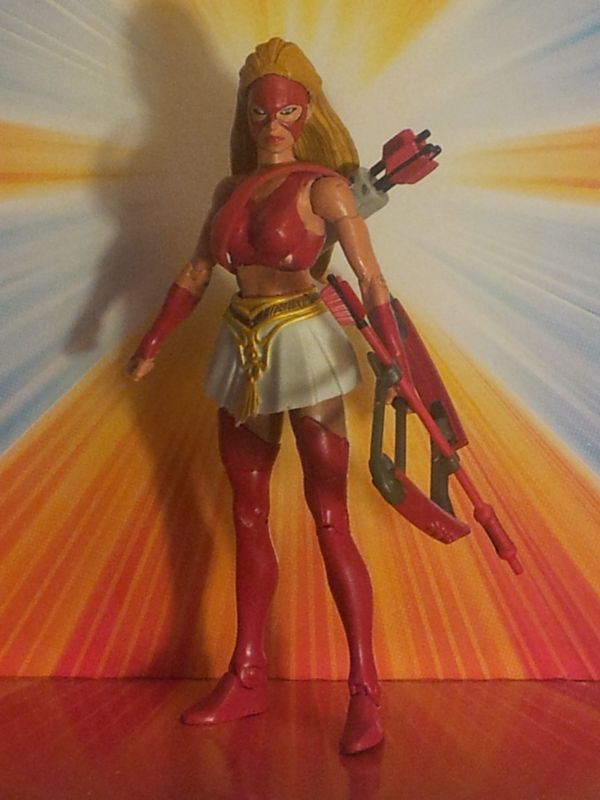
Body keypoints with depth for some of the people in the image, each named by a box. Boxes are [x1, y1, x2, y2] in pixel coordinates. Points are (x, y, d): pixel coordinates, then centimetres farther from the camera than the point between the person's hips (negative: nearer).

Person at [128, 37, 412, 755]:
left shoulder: (323, 187, -4)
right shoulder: (231, 189, 13)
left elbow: (370, 280, -13)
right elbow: (195, 276, 18)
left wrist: (398, 361, -25)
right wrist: (151, 346, 19)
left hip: (304, 349, -6)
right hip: (242, 350, 6)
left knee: (329, 519, -7)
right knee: (247, 518, 10)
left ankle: (365, 692, 0)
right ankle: (247, 678, 21)